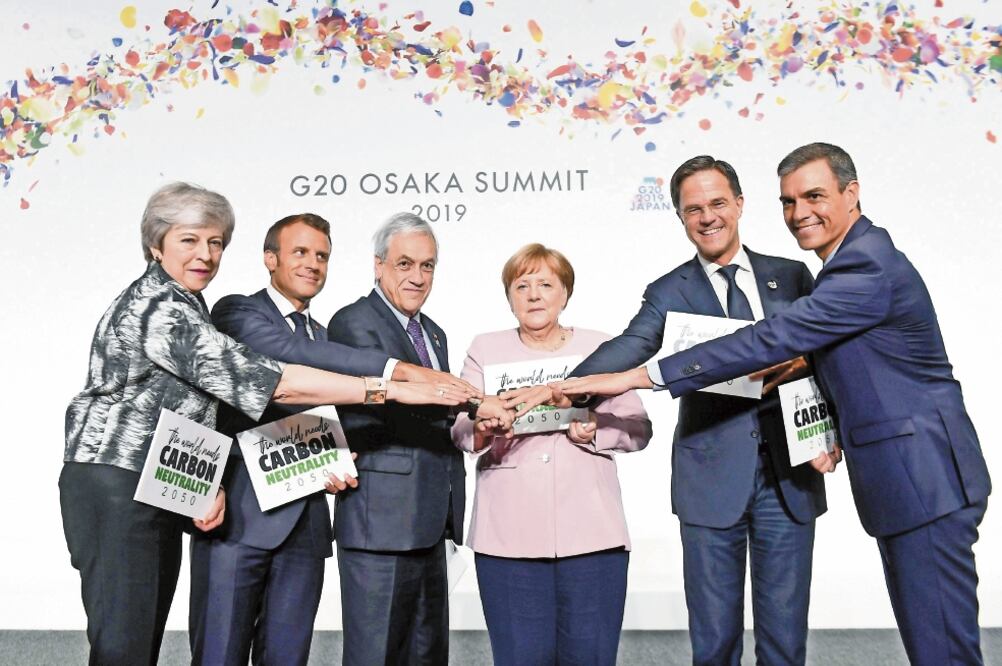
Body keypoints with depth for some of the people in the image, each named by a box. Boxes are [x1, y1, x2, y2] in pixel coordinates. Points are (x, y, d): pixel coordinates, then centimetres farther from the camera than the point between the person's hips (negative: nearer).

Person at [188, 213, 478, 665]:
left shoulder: (324, 336, 18)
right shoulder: (237, 311, -2)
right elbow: (293, 353, -23)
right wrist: (399, 370, -30)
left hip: (304, 522, 6)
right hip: (238, 515, -5)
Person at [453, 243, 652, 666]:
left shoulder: (601, 348, 11)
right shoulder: (485, 350, 11)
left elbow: (638, 428, 6)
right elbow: (460, 428, 2)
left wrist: (596, 430, -14)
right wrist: (483, 430, -21)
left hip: (590, 531, 0)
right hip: (509, 534, 0)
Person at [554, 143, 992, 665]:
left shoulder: (869, 268, -19)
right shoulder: (851, 262, 13)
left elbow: (770, 341, -25)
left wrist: (638, 376, -25)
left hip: (926, 479, -10)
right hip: (903, 477, 10)